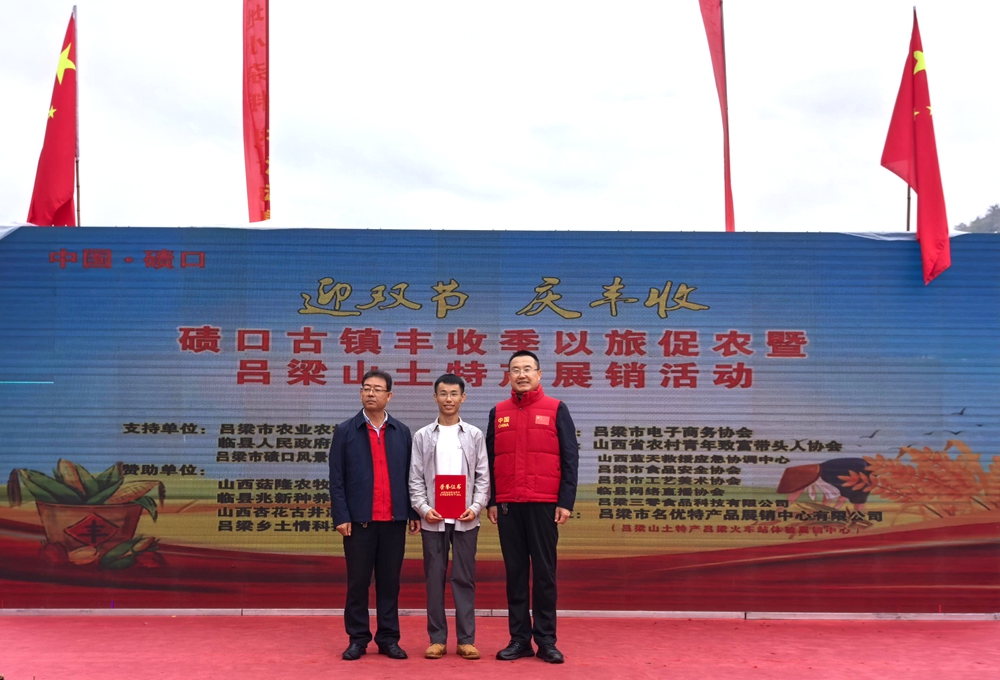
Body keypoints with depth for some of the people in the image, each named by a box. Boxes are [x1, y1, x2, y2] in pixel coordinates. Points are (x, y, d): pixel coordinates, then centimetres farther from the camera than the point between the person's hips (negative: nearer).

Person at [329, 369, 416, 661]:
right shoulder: (345, 431, 3)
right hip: (359, 519, -1)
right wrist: (341, 516, -7)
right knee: (358, 582, 6)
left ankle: (388, 638, 18)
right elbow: (336, 479, 0)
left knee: (390, 582, 8)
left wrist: (414, 511, 2)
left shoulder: (402, 432, 8)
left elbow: (410, 475, 8)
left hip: (394, 519, 2)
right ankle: (358, 639, 17)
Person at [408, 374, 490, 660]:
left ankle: (466, 639, 11)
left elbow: (483, 477, 4)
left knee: (465, 578, 4)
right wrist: (423, 508, -9)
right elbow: (415, 478, 3)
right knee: (434, 579, 5)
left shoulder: (474, 435, 6)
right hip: (433, 519, 0)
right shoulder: (422, 436, 6)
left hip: (466, 519, 0)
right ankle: (437, 639, 14)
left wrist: (476, 507, -9)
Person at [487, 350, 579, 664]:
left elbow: (570, 458, -1)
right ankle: (519, 639, 15)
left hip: (545, 504, -2)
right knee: (515, 572, 7)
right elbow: (489, 461, 12)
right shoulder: (498, 413, 10)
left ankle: (546, 640, 11)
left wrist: (566, 501, -7)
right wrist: (490, 501, 6)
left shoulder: (556, 409, 2)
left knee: (544, 572, 3)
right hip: (508, 505, 3)